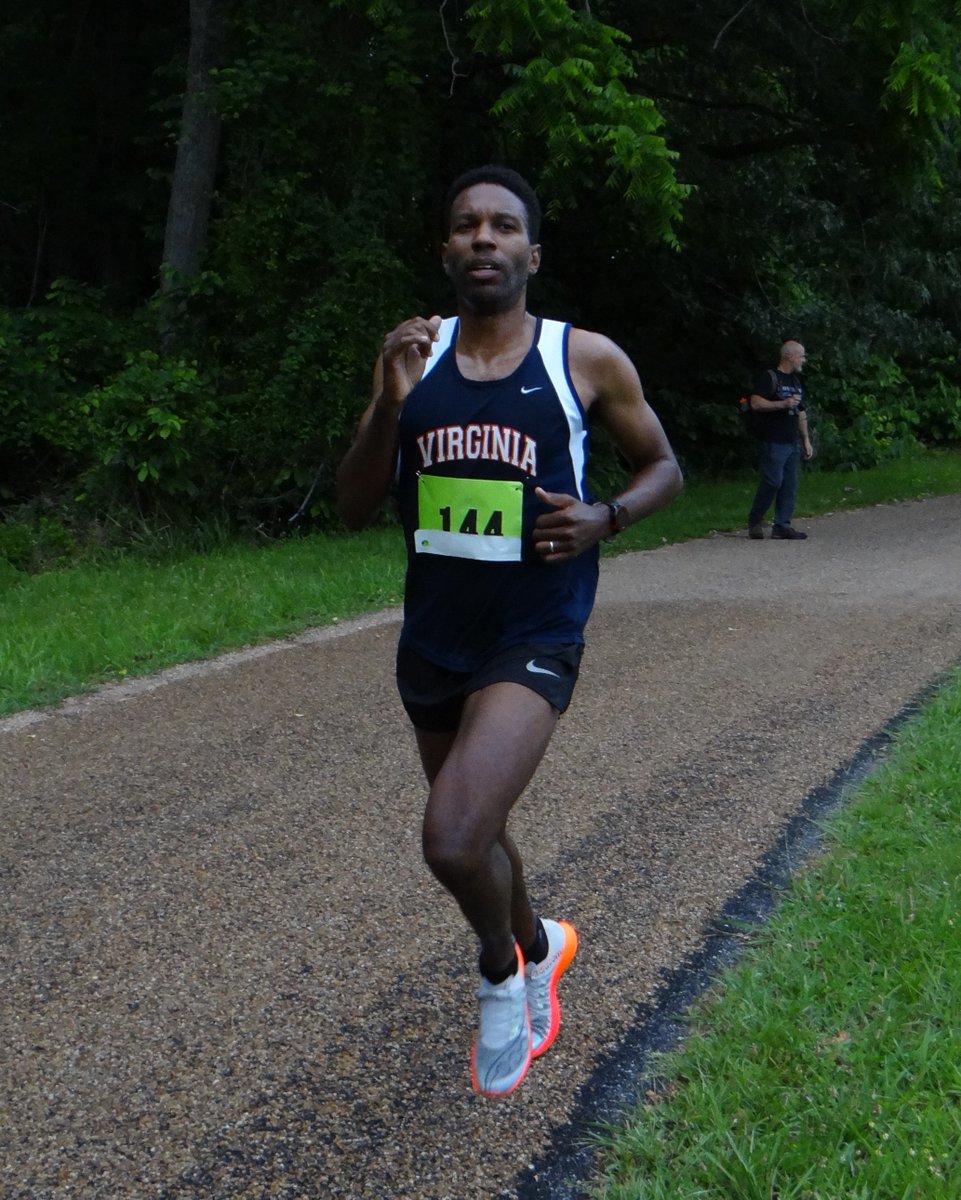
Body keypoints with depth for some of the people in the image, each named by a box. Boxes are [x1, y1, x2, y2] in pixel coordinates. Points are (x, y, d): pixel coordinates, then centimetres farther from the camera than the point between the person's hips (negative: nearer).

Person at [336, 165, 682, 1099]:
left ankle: (501, 972, 11)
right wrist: (388, 403, -16)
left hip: (533, 642, -4)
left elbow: (663, 467, 8)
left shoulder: (586, 360, -5)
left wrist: (607, 517, -12)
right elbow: (354, 509, 0)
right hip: (432, 638, 5)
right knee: (473, 835, 21)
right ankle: (537, 948, 53)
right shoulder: (415, 360, 3)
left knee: (452, 839, -23)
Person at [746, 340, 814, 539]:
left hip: (792, 442, 8)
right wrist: (783, 404, -21)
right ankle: (754, 521, 5)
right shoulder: (770, 378, -6)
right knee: (772, 482, -10)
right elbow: (756, 403, -17)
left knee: (790, 485, 4)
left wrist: (806, 439, 20)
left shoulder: (796, 381, 19)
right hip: (773, 442, -8)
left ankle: (782, 525, 8)